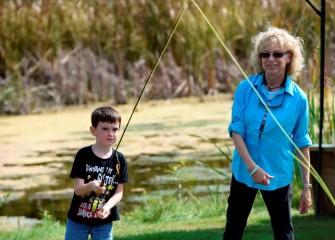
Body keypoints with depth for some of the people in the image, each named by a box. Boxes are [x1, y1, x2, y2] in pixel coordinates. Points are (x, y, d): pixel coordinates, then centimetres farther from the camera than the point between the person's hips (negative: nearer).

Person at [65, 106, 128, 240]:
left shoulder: (119, 160, -5)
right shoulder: (83, 155, -11)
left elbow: (119, 192, -3)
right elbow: (78, 189, -14)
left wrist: (107, 207, -24)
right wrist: (91, 186, -37)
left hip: (104, 220, 1)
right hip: (78, 219, -1)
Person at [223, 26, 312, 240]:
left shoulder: (298, 98, -8)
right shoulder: (246, 88, -6)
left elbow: (301, 143, -2)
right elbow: (236, 130, -8)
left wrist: (306, 186, -1)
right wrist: (252, 167, -19)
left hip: (279, 176, -1)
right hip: (244, 172, 1)